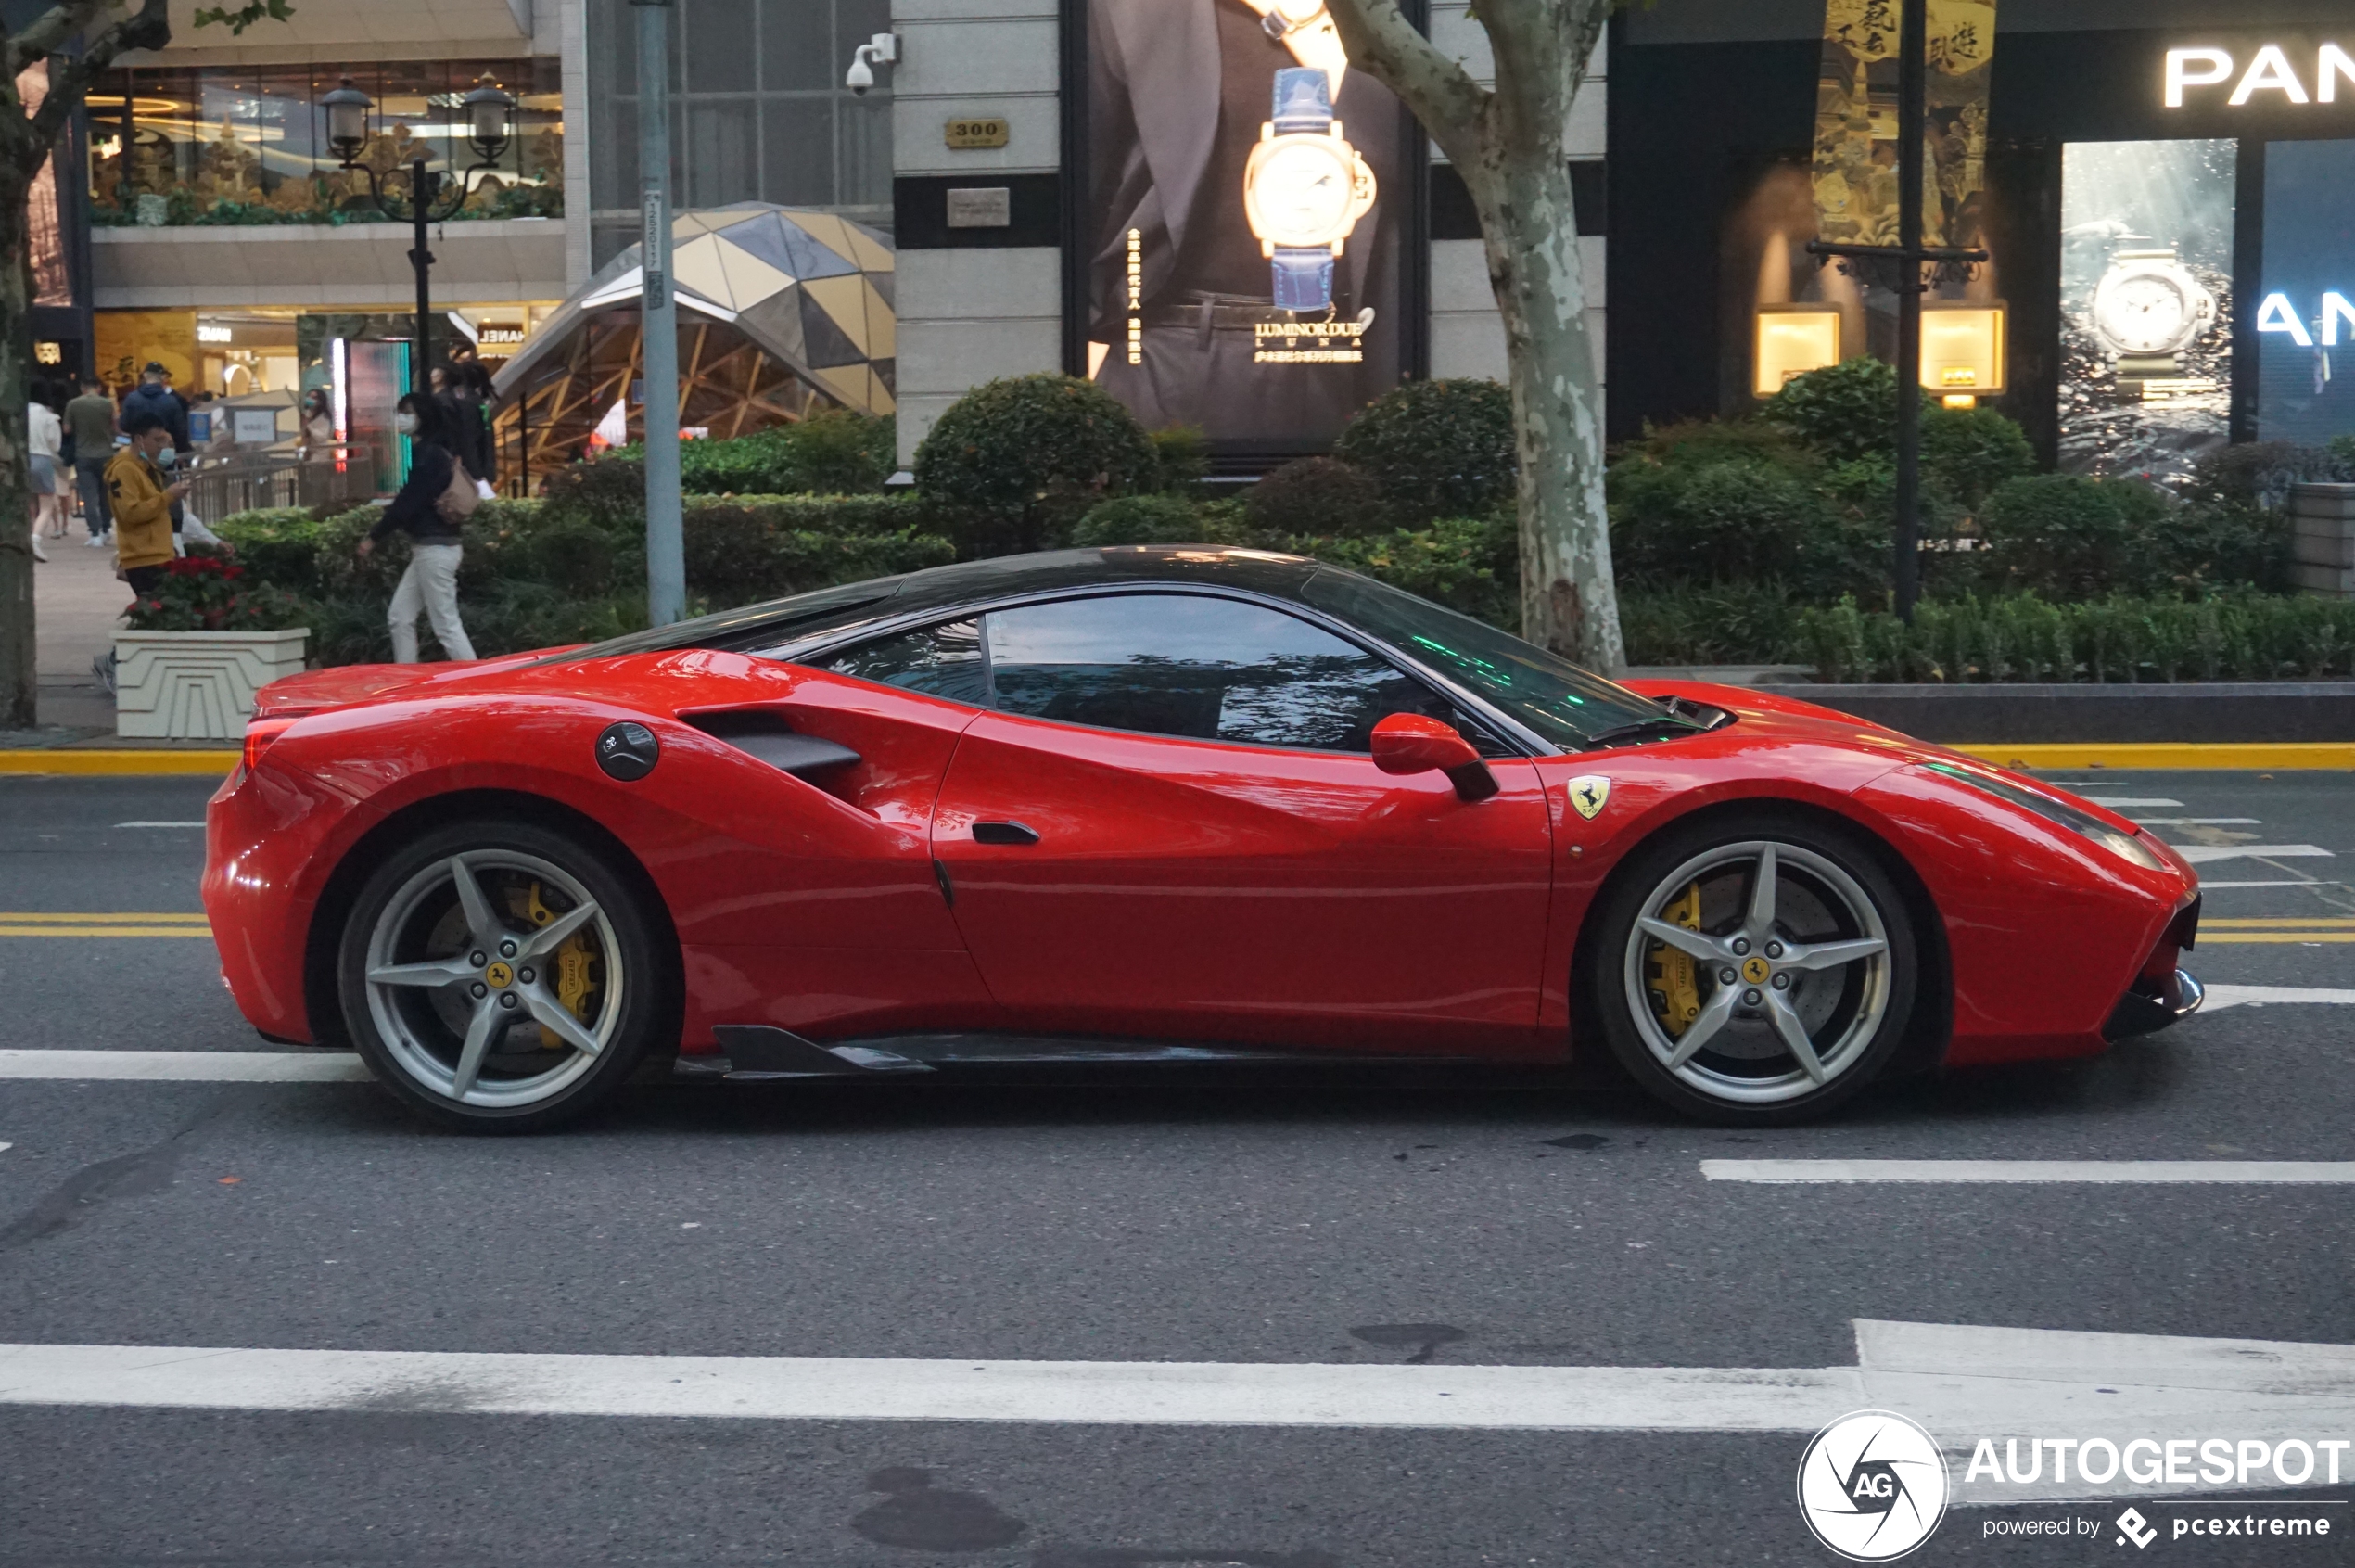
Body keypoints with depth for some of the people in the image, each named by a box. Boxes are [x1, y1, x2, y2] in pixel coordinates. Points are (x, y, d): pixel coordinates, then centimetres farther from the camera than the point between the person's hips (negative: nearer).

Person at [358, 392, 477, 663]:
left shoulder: (428, 454, -15)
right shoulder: (433, 452, 13)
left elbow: (408, 501, -18)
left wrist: (373, 536, -11)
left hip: (435, 548, -10)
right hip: (427, 547, 10)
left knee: (446, 625, -8)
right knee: (400, 617, 11)